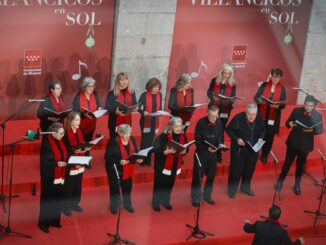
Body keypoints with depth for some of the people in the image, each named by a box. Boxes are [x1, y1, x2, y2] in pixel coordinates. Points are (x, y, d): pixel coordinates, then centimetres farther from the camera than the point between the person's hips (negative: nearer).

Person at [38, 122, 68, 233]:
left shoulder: (60, 142, 3)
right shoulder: (46, 143, -19)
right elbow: (43, 161, -20)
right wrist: (57, 163, -27)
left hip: (59, 175, 7)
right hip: (49, 176, -7)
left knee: (57, 199, 14)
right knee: (47, 200, 2)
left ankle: (54, 220, 27)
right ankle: (43, 223, 14)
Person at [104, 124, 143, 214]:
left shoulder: (132, 140, -5)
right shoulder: (113, 142, -22)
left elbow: (136, 152, 5)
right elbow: (107, 157, -23)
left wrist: (138, 159, -17)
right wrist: (119, 161, -34)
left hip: (128, 169, 5)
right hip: (115, 169, -5)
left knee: (127, 187, 17)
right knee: (115, 188, 8)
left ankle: (127, 204, 37)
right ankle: (114, 206, 27)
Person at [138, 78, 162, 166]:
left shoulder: (159, 95, 4)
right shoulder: (144, 95, -11)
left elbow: (160, 108, 11)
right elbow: (139, 107, -12)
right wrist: (143, 112, -31)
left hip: (155, 122, 4)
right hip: (145, 121, -4)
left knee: (151, 140, 10)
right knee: (145, 140, -1)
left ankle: (148, 160, 19)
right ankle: (142, 159, 8)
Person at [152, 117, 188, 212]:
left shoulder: (182, 136, -3)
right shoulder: (163, 136, -20)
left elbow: (186, 148, 9)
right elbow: (156, 150, -22)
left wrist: (184, 151, -14)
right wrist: (167, 151, -34)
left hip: (174, 165, 5)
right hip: (162, 165, -5)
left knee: (170, 184, 16)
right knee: (159, 184, 5)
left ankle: (166, 202, 35)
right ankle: (156, 203, 21)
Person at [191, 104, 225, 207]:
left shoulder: (219, 122, -6)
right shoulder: (201, 122, -17)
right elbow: (197, 140, -16)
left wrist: (220, 144, -12)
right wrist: (207, 148, -29)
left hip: (213, 153, 4)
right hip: (201, 152, -4)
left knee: (211, 175, 14)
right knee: (197, 176, 4)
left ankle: (207, 195, 31)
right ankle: (195, 198, 18)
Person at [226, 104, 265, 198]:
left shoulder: (260, 119, -12)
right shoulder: (238, 118, -24)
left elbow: (262, 130, 7)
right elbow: (229, 129, -12)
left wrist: (261, 138, -10)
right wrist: (236, 139, -24)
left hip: (253, 149, 4)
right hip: (239, 149, -4)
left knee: (249, 169, 16)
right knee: (236, 169, 4)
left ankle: (245, 188, 36)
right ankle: (232, 190, 22)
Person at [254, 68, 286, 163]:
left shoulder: (282, 89, -3)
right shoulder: (264, 85, -3)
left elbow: (283, 105, -6)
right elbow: (256, 96, -6)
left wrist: (277, 106, -28)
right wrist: (259, 100, -29)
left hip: (273, 117, 0)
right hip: (261, 115, 0)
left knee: (269, 137, 8)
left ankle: (264, 156, 24)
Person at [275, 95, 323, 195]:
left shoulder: (318, 115, -9)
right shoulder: (296, 111, -8)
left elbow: (320, 130, -6)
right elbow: (287, 122, -1)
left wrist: (312, 130, -26)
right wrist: (289, 124, -25)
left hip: (305, 144, 0)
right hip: (293, 142, 0)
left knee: (300, 165, 15)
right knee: (287, 162, 10)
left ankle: (297, 185, 30)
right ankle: (280, 182, 25)